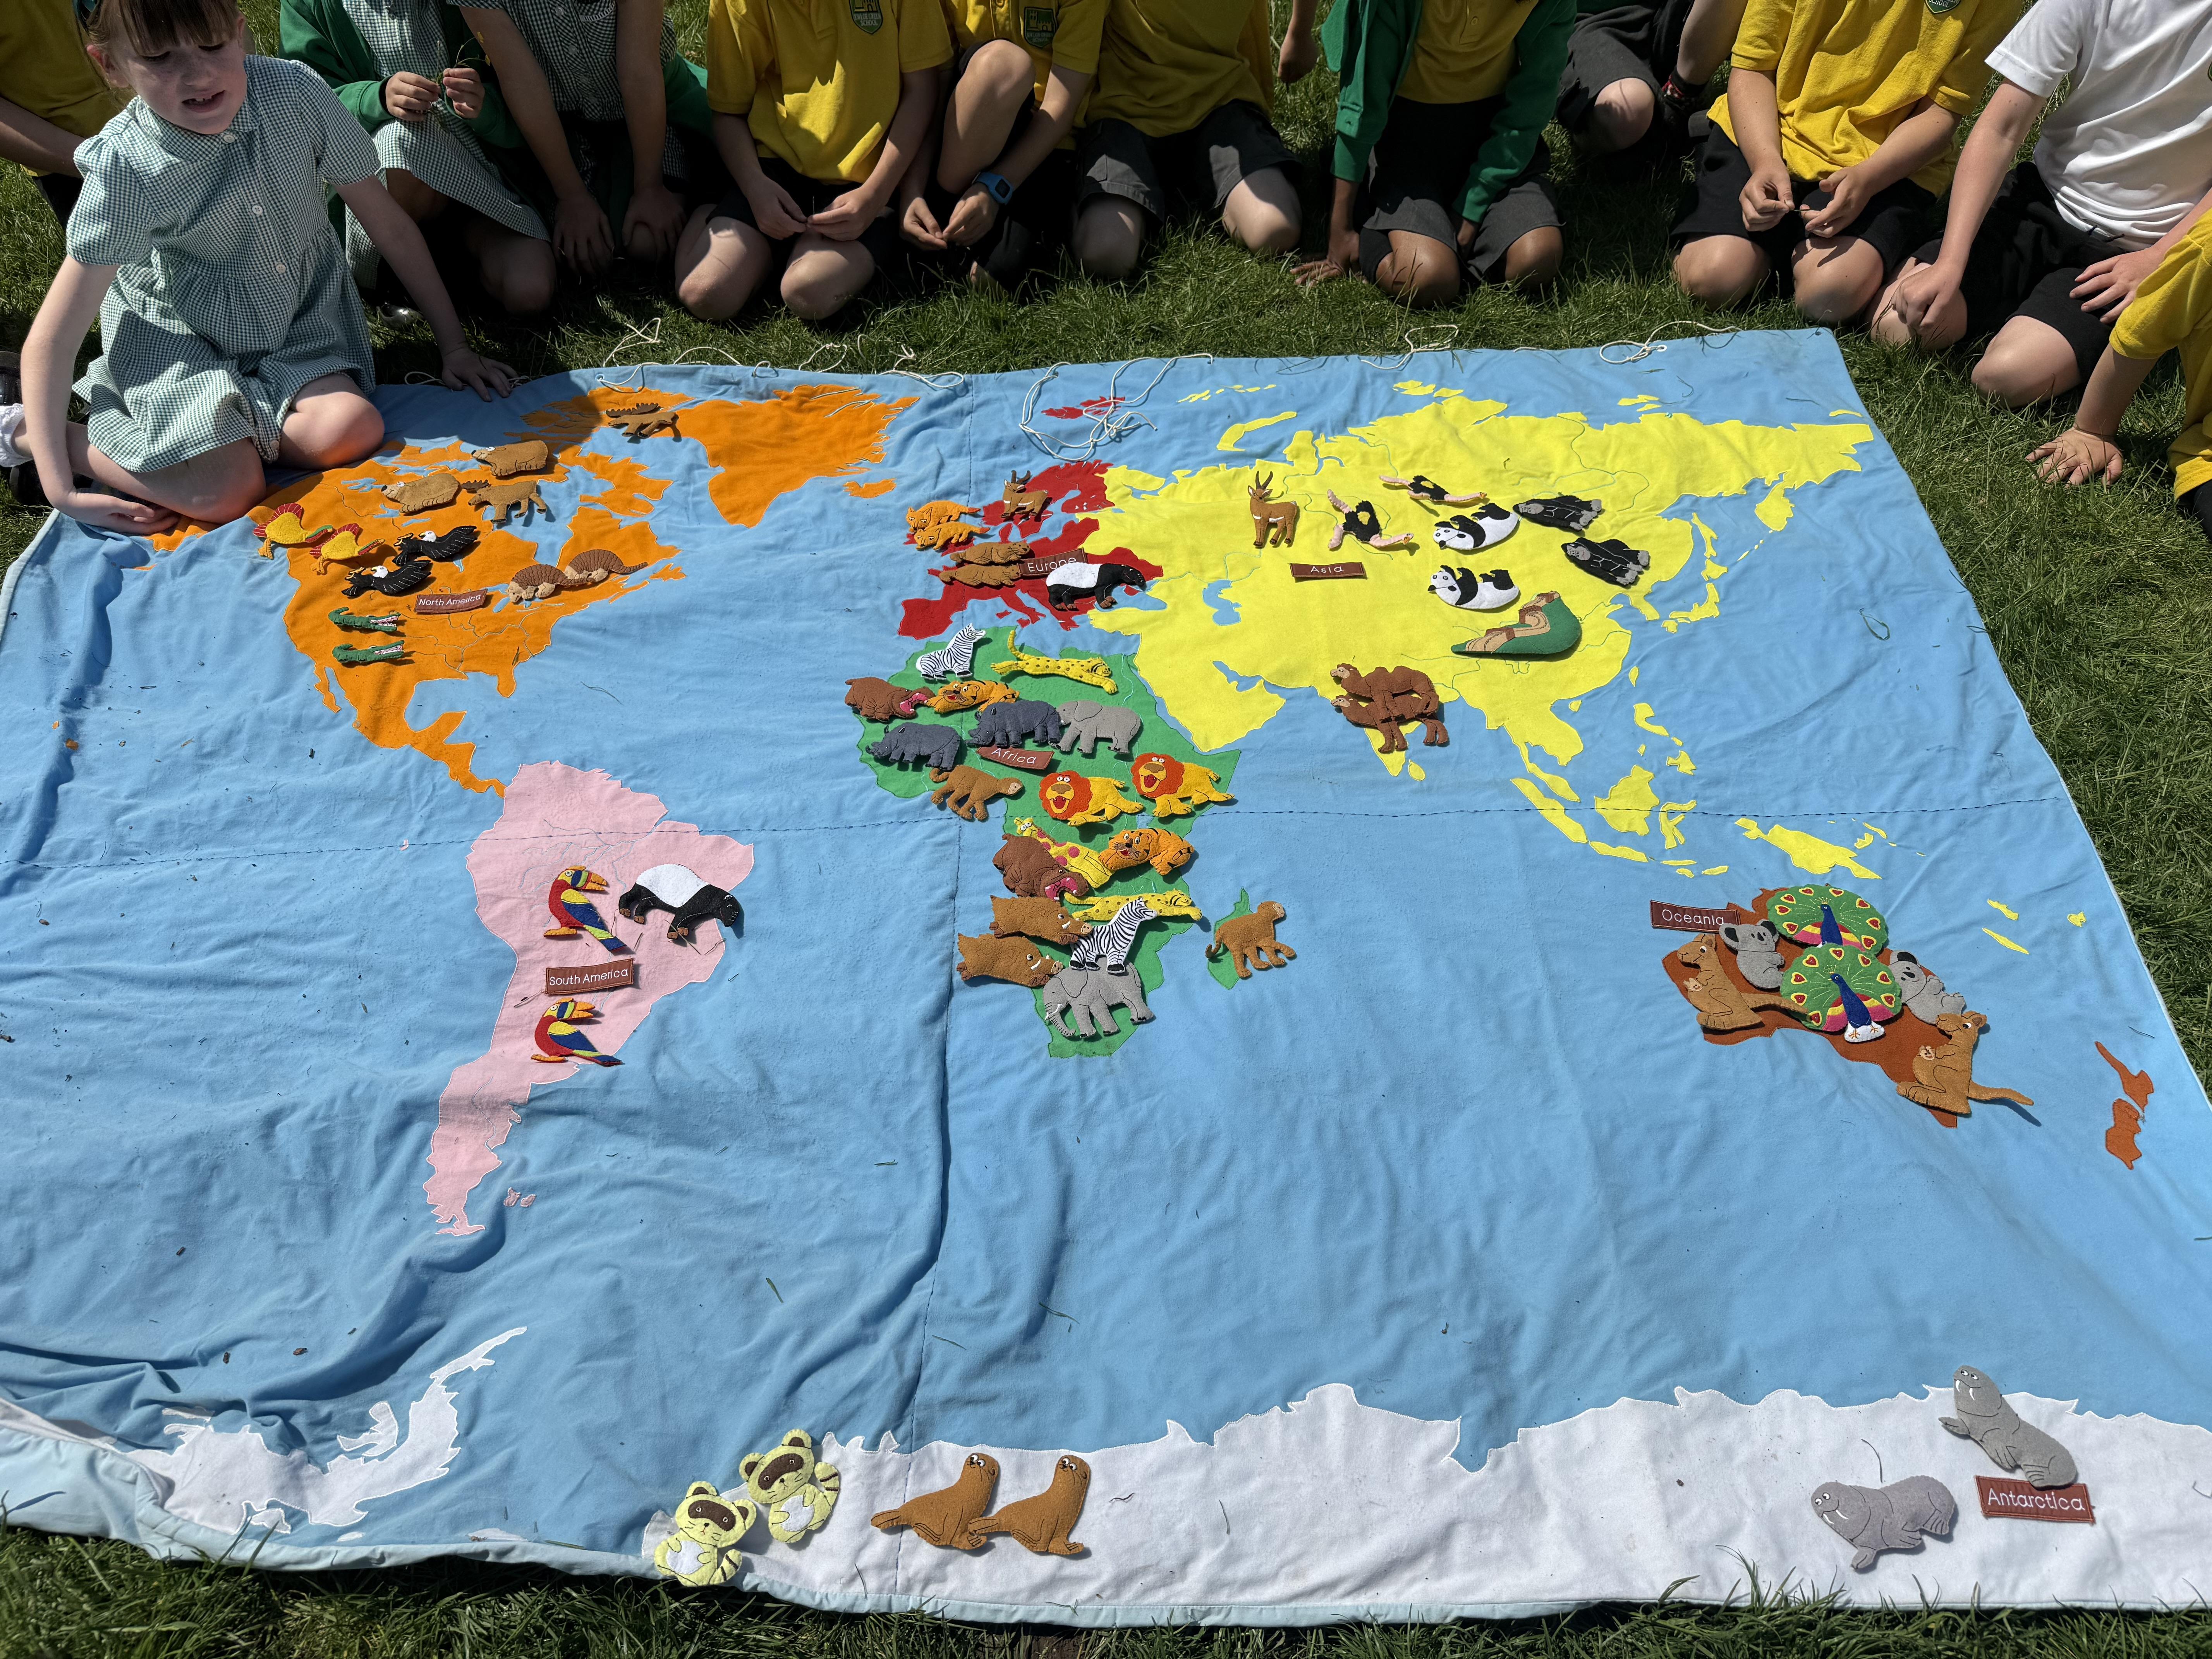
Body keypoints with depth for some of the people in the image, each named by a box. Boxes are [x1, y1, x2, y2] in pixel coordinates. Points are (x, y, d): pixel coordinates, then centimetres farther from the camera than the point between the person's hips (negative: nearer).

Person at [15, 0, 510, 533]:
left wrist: (453, 344, -1)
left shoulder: (295, 93, -18)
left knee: (347, 432, -26)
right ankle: (58, 434, 1)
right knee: (226, 491, -26)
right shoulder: (125, 169, -22)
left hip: (296, 317, 3)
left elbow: (387, 221, -4)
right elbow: (51, 338, -18)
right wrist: (61, 490, -26)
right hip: (177, 334, -3)